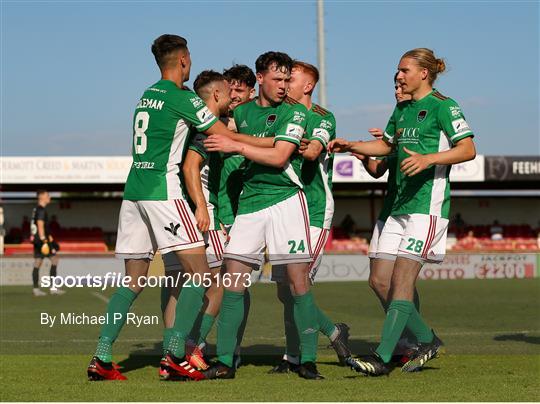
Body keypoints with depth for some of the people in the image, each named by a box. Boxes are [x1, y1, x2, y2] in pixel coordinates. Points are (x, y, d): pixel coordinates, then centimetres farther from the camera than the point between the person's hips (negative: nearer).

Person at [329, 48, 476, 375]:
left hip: (428, 204, -9)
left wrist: (427, 158, -24)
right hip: (400, 203, 9)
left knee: (402, 279, -14)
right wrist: (350, 146, 19)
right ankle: (427, 340, 19)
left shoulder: (442, 106, -5)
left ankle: (382, 358, -15)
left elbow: (468, 149, -12)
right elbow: (386, 145, 33)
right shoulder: (402, 108, 19)